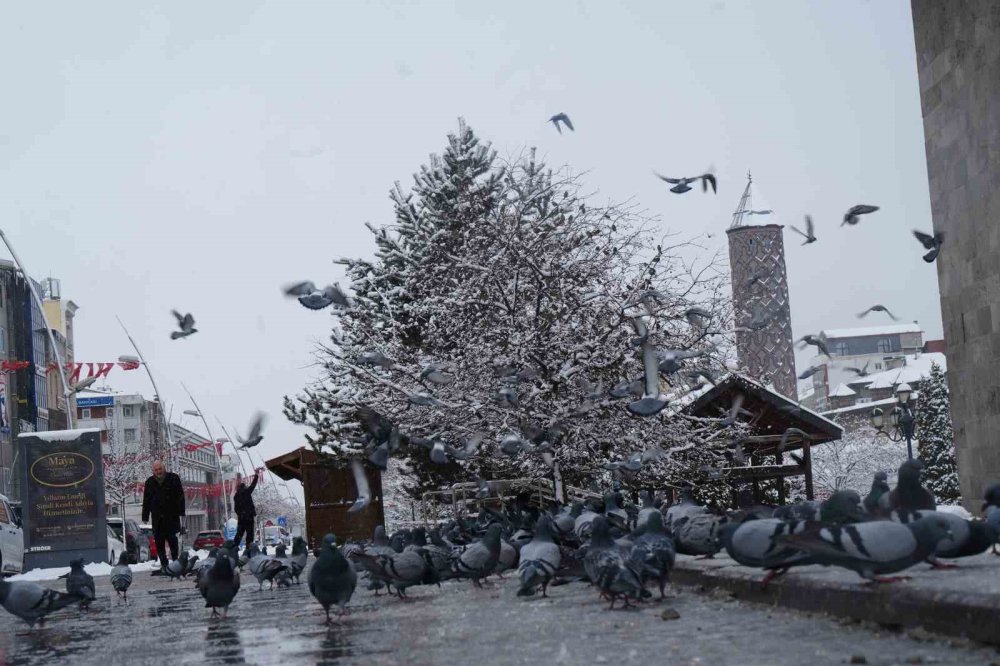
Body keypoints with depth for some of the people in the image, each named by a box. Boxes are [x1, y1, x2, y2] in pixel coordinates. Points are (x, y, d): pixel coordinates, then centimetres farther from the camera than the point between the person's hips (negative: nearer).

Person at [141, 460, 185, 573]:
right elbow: (146, 501, 13)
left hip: (171, 515, -3)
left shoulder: (173, 478, 1)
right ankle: (163, 564, 6)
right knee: (159, 540, 0)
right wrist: (145, 517, 9)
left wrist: (181, 512, -7)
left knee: (171, 537, -7)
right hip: (157, 516, 3)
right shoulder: (150, 482, 10)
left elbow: (180, 496, -1)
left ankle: (175, 560, 6)